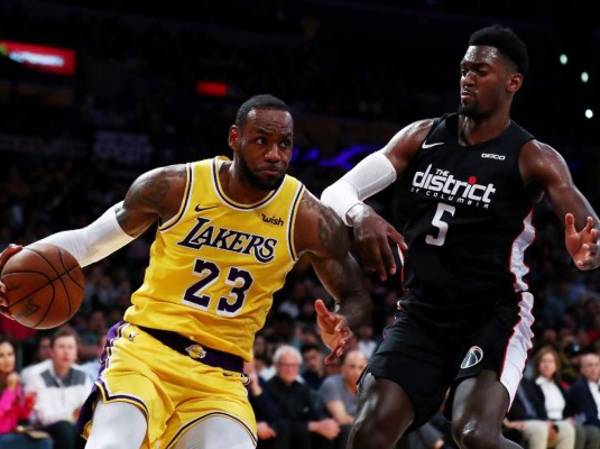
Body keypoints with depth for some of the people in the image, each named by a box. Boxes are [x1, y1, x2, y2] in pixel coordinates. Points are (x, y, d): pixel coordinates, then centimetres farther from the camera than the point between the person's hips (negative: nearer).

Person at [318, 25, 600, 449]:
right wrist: (361, 215, -24)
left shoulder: (534, 159, -8)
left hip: (494, 315, -4)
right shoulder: (421, 136, 3)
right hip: (422, 313, 4)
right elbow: (336, 191, 0)